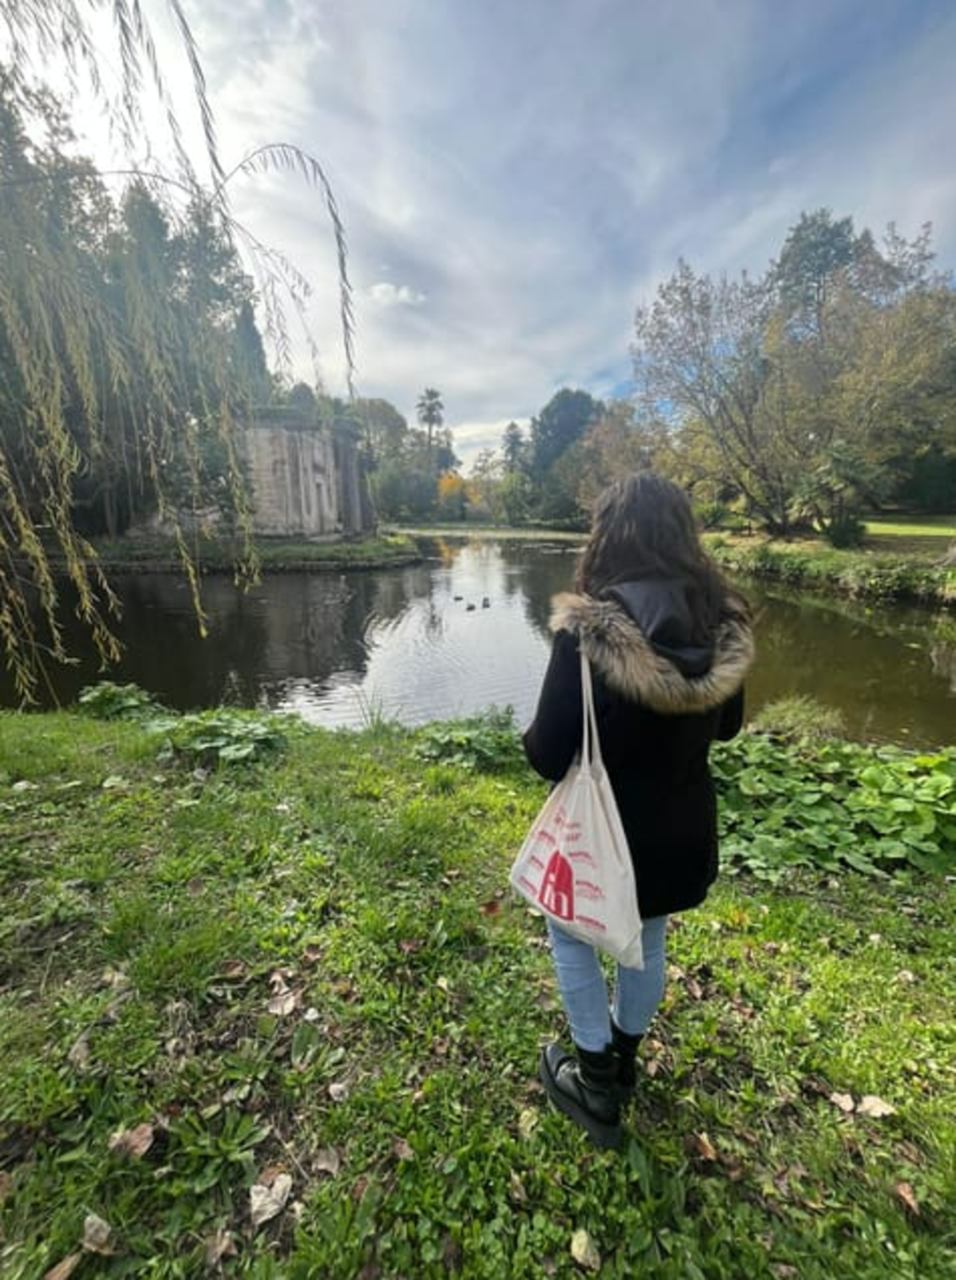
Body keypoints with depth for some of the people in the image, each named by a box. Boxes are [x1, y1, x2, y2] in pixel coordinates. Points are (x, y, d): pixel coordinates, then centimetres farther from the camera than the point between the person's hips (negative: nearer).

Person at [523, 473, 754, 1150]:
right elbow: (726, 723, 5)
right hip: (685, 830, 5)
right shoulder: (724, 625, -11)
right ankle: (622, 1059, 55)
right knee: (647, 941, 29)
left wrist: (537, 736, -2)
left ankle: (597, 1086, 41)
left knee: (572, 938, 25)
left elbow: (547, 755, -23)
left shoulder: (589, 629, -29)